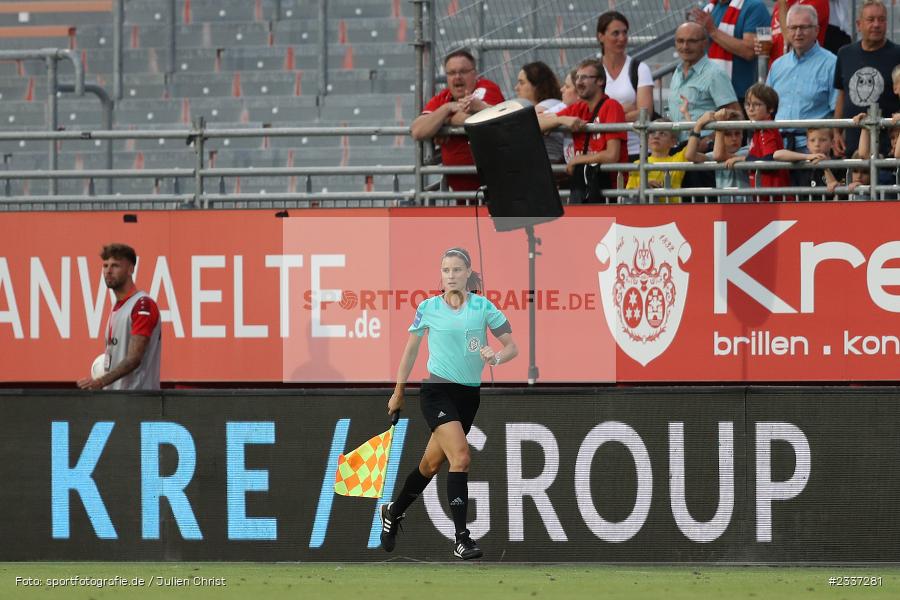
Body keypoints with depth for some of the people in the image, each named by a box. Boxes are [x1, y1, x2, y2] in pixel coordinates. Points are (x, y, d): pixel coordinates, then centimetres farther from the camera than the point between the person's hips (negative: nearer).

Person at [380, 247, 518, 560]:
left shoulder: (483, 307, 0)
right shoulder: (428, 308, -1)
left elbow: (512, 346, 2)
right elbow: (411, 350, 11)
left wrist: (497, 356, -21)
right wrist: (399, 392, 15)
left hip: (469, 393, 3)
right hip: (437, 390, -3)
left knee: (431, 464, 13)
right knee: (460, 455, -22)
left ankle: (393, 512, 39)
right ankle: (461, 539, -22)